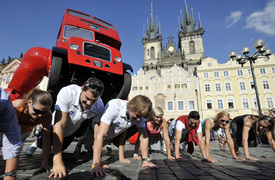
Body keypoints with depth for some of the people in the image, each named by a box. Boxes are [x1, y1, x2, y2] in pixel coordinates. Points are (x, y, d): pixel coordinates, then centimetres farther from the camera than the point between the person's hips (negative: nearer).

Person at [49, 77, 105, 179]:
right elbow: (60, 125, -43)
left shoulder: (99, 106, -33)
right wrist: (57, 162, -45)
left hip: (73, 130, 2)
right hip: (55, 126, -2)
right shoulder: (67, 93, -41)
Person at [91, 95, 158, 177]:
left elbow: (144, 137, -16)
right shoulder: (114, 106, -39)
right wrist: (96, 164, -45)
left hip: (115, 135, 4)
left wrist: (145, 160, -20)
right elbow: (100, 135, -43)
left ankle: (121, 156, 2)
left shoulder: (139, 113, -23)